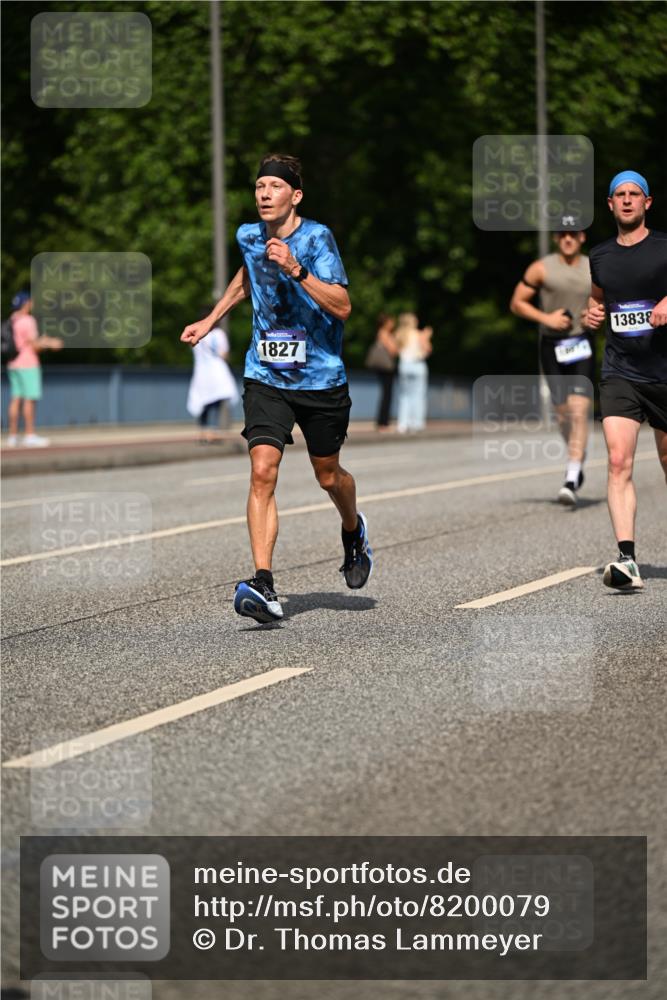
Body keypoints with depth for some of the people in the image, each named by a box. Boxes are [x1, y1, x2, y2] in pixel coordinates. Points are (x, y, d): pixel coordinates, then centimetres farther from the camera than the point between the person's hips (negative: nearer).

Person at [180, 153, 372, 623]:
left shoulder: (317, 237, -14)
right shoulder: (248, 236, 2)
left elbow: (342, 307, -22)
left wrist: (296, 270, -31)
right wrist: (211, 320, 27)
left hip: (321, 378, -2)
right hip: (266, 377, 2)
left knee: (328, 475, 14)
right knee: (262, 470, -16)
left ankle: (354, 532, 49)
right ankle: (264, 586, -21)